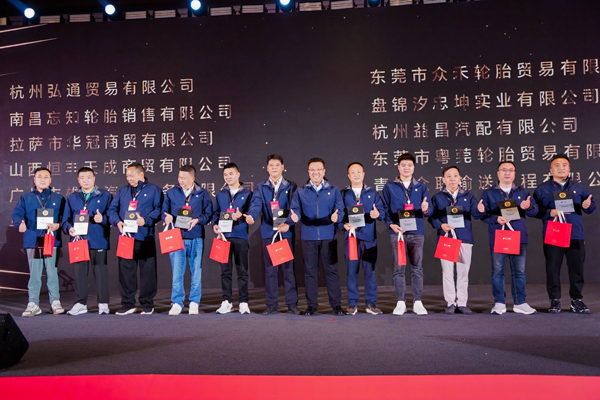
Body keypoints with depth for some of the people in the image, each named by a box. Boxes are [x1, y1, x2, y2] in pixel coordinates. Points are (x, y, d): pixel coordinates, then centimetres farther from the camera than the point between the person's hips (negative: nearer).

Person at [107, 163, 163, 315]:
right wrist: (117, 222, -6)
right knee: (125, 271, 5)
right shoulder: (122, 191, 20)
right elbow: (112, 209, 13)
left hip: (145, 238, -4)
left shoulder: (154, 190, 6)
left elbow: (159, 210, -5)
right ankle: (127, 304, 15)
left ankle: (147, 305, 11)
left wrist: (146, 220, -19)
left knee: (147, 271, 1)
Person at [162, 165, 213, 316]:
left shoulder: (202, 194, 5)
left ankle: (194, 302, 16)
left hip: (196, 238, 0)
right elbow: (164, 211, 13)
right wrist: (167, 217, -9)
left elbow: (208, 214, 3)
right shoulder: (171, 193, 9)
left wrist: (197, 220, -13)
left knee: (196, 271, 5)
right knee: (177, 272, -2)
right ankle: (177, 303, 7)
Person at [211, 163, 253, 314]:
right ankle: (227, 302, 14)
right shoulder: (220, 195, 13)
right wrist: (215, 225, -3)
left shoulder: (247, 194, 4)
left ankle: (243, 302, 9)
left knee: (242, 270, 2)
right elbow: (215, 213, 15)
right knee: (225, 270, 6)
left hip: (240, 235, -3)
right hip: (224, 235, 3)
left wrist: (242, 216, -17)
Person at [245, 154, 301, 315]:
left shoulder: (291, 187, 7)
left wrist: (288, 224, -19)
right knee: (270, 269, 6)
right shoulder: (261, 187, 10)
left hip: (286, 232, -1)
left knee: (288, 268, 1)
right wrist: (250, 216, -28)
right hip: (268, 232, 1)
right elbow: (256, 203, -8)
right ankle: (271, 304, 15)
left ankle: (292, 304, 10)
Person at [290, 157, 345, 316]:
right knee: (310, 271, 6)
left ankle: (336, 304, 12)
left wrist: (336, 216, -22)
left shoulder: (334, 190, 6)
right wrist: (294, 217, -20)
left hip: (329, 236, -1)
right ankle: (311, 304, 16)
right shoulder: (300, 191, 8)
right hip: (308, 236, 1)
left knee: (331, 270, 2)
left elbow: (340, 209, 0)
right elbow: (295, 210, 3)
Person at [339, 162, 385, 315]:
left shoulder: (372, 193, 13)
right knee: (351, 270, -1)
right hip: (351, 236, 0)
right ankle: (352, 303, 9)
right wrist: (344, 225, -11)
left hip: (369, 237, 1)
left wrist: (378, 214, -16)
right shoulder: (343, 194, 12)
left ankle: (371, 303, 11)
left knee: (370, 270, 2)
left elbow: (381, 210, 6)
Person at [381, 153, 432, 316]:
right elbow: (384, 209, 7)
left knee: (417, 268, 1)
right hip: (397, 232, -1)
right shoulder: (389, 187, 9)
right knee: (399, 268, 1)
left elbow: (430, 209, 7)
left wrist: (425, 210, -16)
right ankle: (400, 302, 8)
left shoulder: (421, 187, 12)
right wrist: (391, 224, -8)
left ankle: (418, 302, 9)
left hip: (416, 231, 1)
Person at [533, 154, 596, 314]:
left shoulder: (579, 188, 13)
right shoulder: (542, 189, 6)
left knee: (577, 268, 4)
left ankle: (577, 300, 16)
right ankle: (555, 301, 11)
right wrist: (550, 213, -13)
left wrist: (587, 206, -8)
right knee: (553, 268, 1)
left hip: (576, 235, 2)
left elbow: (591, 206, 14)